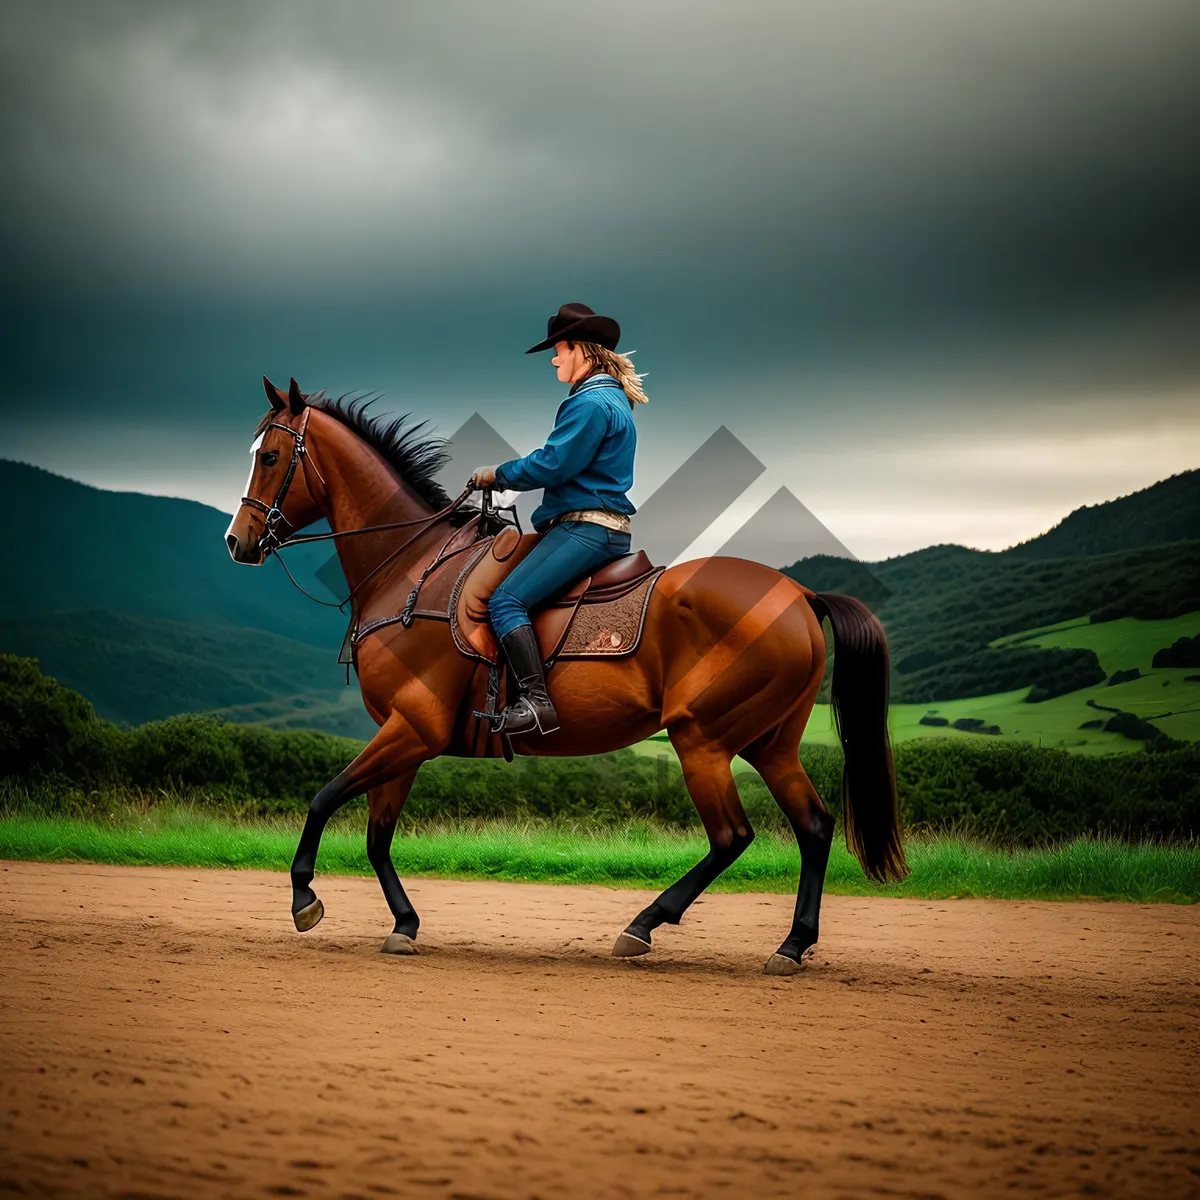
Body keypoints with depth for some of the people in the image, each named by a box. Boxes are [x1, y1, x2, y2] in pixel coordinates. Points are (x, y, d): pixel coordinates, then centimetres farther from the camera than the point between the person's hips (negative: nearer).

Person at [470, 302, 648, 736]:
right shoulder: (613, 398, 20)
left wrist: (498, 474, -3)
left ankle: (536, 701, -27)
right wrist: (509, 473, 16)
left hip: (586, 528, -11)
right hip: (605, 527, 11)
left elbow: (552, 465, -17)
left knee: (506, 600, -18)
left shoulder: (591, 402, -13)